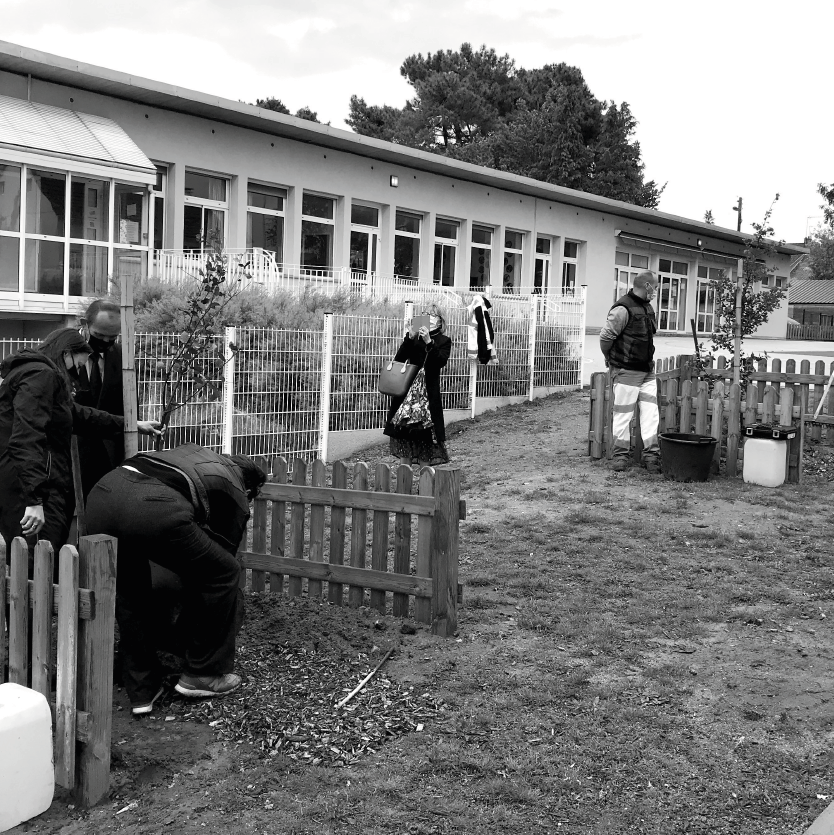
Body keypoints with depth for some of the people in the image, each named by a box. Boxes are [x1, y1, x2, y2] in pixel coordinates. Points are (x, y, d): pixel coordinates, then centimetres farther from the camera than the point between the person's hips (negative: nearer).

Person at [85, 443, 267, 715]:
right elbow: (223, 553, 32)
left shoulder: (194, 452, 39)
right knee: (223, 573, 18)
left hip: (102, 492, 6)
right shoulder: (236, 495, 25)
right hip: (154, 509, -6)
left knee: (128, 593, 27)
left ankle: (142, 691, 29)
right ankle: (203, 674, 26)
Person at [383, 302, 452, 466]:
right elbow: (398, 360, -1)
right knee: (403, 433, 4)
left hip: (429, 393, -2)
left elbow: (441, 361, -12)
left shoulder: (443, 341, 7)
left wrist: (429, 342, -23)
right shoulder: (414, 338, 11)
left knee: (426, 435, -5)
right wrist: (409, 339, -14)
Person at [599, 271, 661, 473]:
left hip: (647, 371, 8)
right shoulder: (623, 309, -17)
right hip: (627, 372, -8)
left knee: (651, 414, 3)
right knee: (623, 415, 1)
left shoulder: (648, 307, 13)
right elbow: (605, 336, -14)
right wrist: (612, 360, 0)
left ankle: (651, 455, 7)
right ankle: (621, 454, 11)